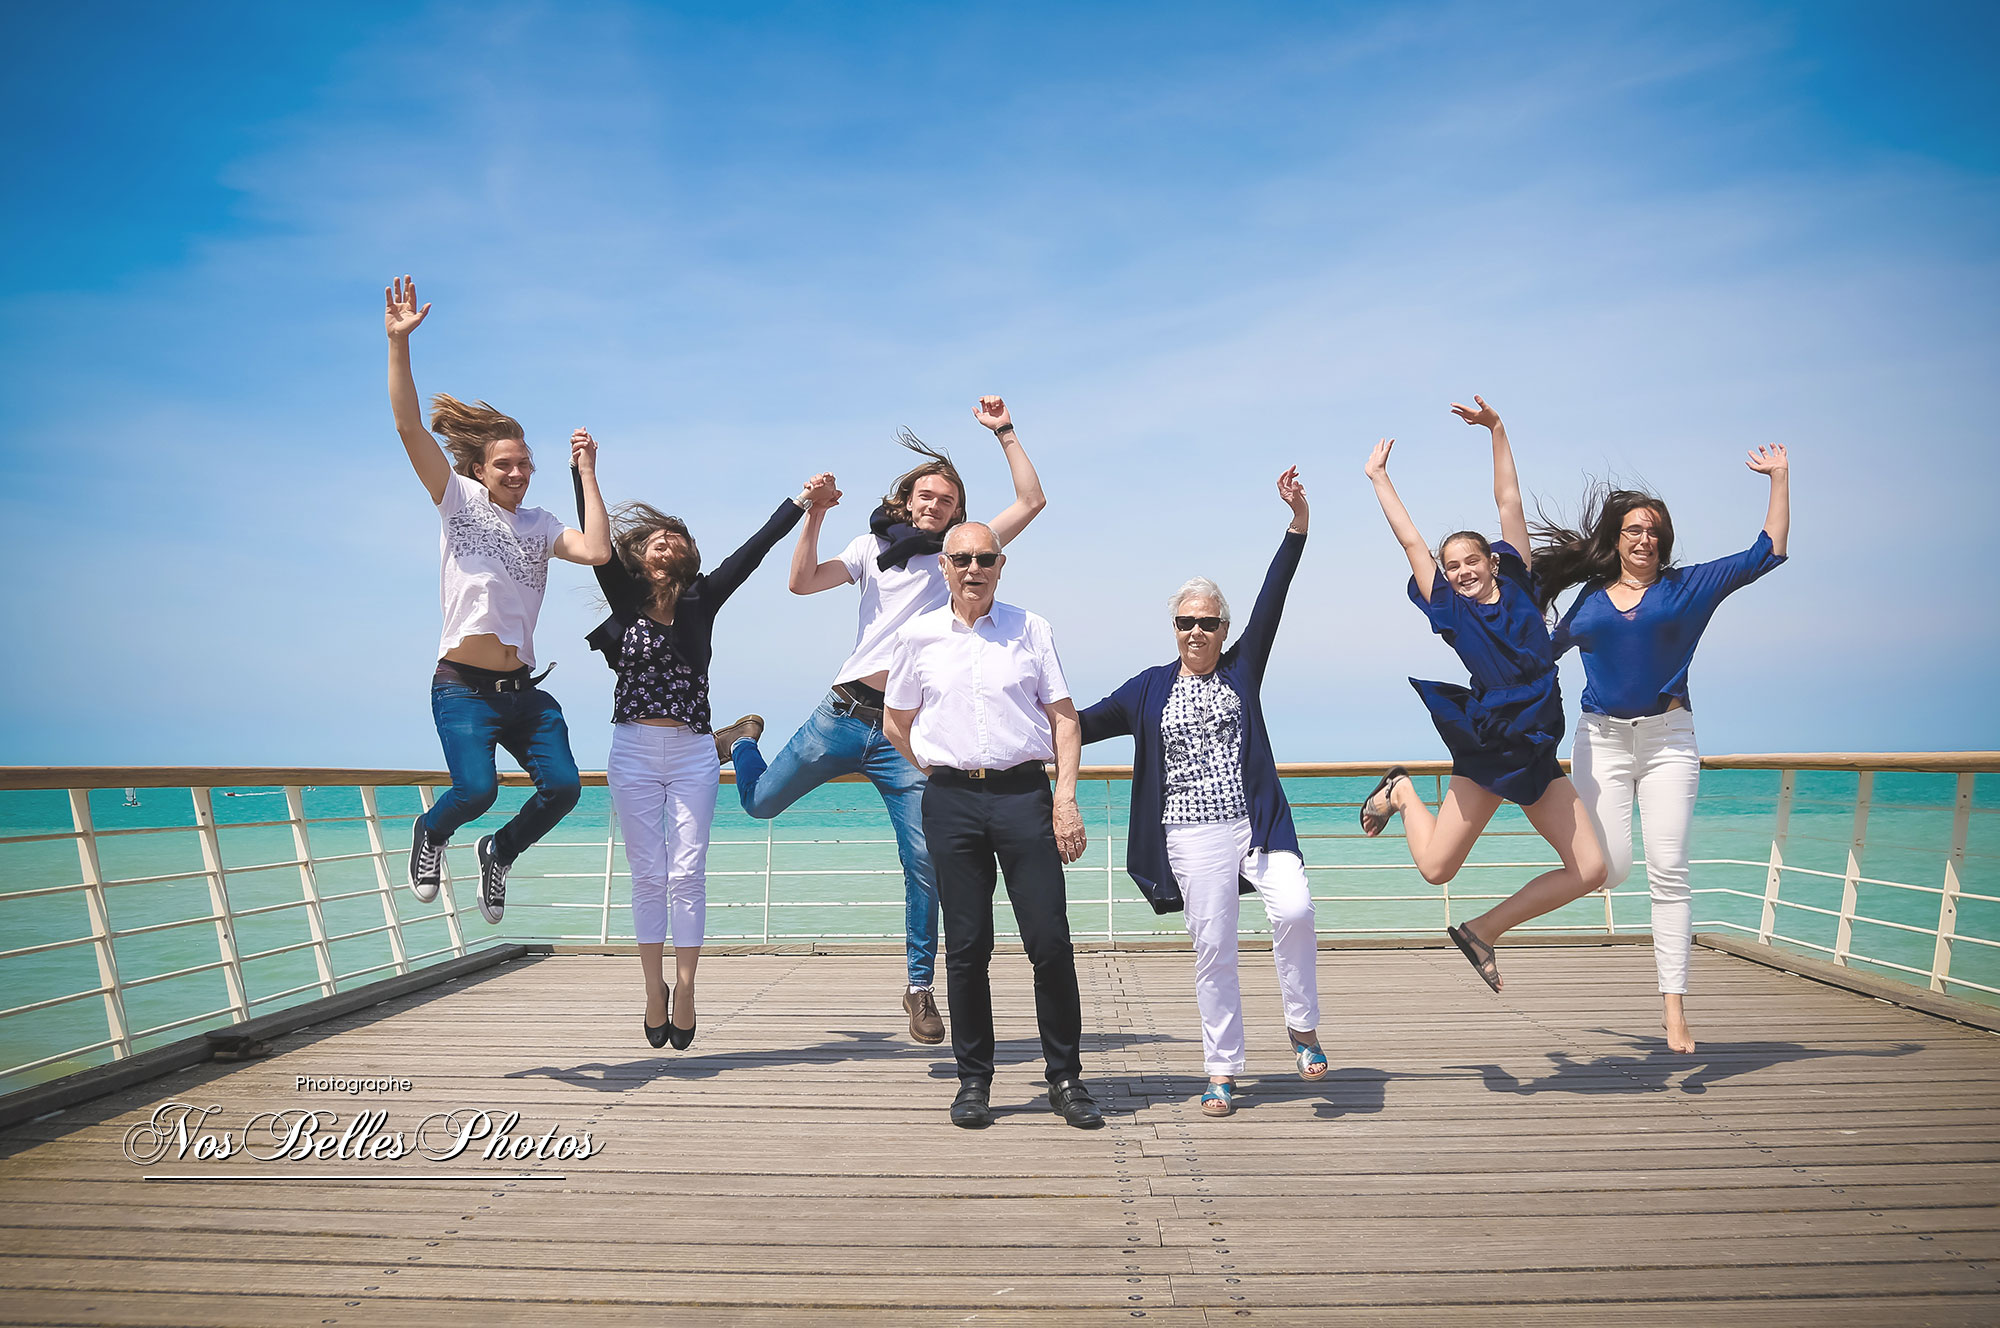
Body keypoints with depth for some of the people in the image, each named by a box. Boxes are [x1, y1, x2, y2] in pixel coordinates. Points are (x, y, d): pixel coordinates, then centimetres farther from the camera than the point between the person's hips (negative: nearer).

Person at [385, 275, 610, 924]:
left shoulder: (540, 524, 13)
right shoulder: (459, 500, 4)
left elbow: (597, 550, -6)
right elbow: (409, 426, -7)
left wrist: (586, 474, -2)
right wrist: (398, 341, -15)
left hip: (524, 691, 4)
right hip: (463, 687, -4)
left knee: (562, 785, -12)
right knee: (476, 788, -22)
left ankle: (499, 852, 20)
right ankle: (431, 833, 16)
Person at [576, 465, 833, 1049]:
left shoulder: (701, 600, 4)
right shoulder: (625, 599, 4)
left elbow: (753, 549, -3)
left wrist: (803, 503, -10)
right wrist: (584, 471, -11)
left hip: (693, 754, 0)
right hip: (633, 753, 0)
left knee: (687, 874, -2)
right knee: (648, 875, 4)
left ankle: (685, 990, 5)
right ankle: (654, 992, 13)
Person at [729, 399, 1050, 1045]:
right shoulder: (875, 547, 12)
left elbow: (1031, 501, 5)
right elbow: (801, 582, 0)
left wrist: (1005, 432, 2)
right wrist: (814, 515, -10)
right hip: (843, 714, 1)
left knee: (925, 863, -4)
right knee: (760, 803, 11)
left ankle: (920, 986, 12)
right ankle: (745, 740, 47)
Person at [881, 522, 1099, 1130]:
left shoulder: (1032, 630, 6)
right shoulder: (918, 636, 8)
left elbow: (1064, 717, 6)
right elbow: (896, 722, 20)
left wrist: (1066, 799, -3)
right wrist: (940, 773, 12)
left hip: (1025, 792, 0)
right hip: (951, 800, 1)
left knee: (1050, 942, -3)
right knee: (966, 946, 4)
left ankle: (1066, 1078, 11)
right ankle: (974, 1080, 16)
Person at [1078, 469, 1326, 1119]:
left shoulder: (1242, 669, 9)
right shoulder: (1149, 689, 10)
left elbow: (1271, 601, -1)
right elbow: (1080, 725, 16)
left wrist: (1298, 522, -10)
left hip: (1259, 822, 0)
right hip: (1193, 833, 0)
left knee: (1294, 910, -20)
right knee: (1213, 948, 1)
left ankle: (1303, 1028, 3)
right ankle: (1222, 1071, 13)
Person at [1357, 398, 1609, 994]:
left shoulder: (1518, 587, 8)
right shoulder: (1449, 609, 1)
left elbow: (1509, 502, 8)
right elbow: (1411, 540, 7)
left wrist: (1497, 429, 9)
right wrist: (1379, 477, 14)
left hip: (1538, 753, 3)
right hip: (1484, 751, -3)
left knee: (1589, 869, -3)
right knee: (1436, 868, -5)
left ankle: (1482, 931, 12)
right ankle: (1401, 793, 26)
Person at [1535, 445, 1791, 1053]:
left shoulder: (1688, 586, 7)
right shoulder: (1591, 597, 11)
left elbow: (1767, 552, 6)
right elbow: (1547, 648, 27)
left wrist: (1779, 479, 4)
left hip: (1667, 738, -1)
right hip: (1602, 737, 1)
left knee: (1669, 873, -5)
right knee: (1609, 869, -11)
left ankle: (1674, 1009, -1)